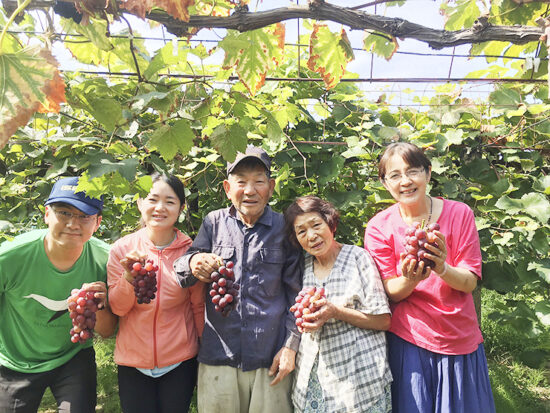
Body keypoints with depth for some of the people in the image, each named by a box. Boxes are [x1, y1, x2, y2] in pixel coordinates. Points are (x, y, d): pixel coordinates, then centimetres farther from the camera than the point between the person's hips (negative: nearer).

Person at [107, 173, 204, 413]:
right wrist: (129, 277, -22)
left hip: (180, 361, -1)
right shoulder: (122, 248, -6)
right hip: (132, 361, 1)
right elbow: (118, 308, -4)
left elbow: (199, 307, 0)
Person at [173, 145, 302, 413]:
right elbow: (182, 277, 1)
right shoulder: (214, 223, 2)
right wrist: (193, 263, -22)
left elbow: (295, 293, 4)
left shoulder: (284, 229, -1)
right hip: (218, 354, 1)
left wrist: (290, 346, -1)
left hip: (271, 358, -1)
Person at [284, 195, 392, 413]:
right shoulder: (303, 266, 5)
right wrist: (306, 319, -9)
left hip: (358, 376, -4)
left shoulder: (358, 257, -9)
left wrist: (335, 311, -22)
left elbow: (383, 320, -10)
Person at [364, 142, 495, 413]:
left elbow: (470, 282, -9)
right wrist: (409, 280, -30)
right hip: (408, 341, -1)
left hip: (461, 339, 2)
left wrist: (442, 268, -30)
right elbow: (390, 293, -8)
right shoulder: (379, 227, -10)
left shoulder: (459, 213, -7)